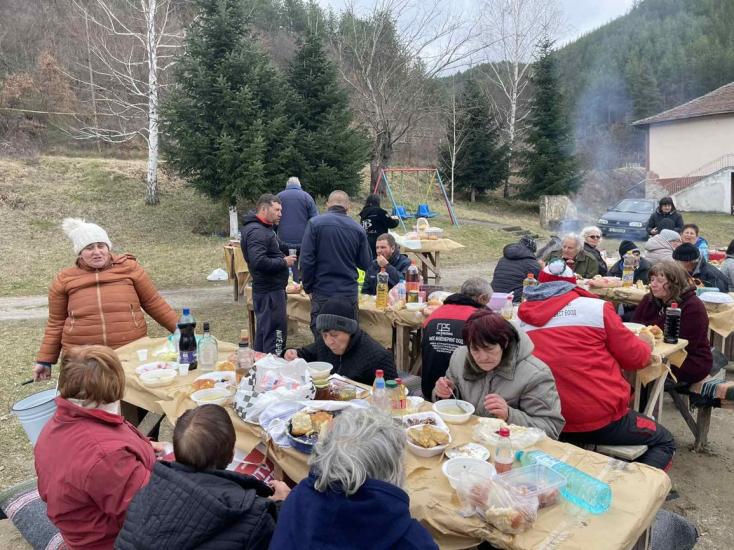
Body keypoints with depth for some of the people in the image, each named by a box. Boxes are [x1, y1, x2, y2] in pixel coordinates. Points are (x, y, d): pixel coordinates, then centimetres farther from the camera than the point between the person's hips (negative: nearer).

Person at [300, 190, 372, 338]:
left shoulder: (315, 223, -6)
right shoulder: (358, 229, 0)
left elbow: (306, 259, -9)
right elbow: (365, 264, 5)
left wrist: (308, 287, 1)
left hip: (322, 292, -2)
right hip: (350, 293, 2)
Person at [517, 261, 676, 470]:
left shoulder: (522, 318, 3)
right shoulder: (597, 307, -7)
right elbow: (634, 358, 0)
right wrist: (645, 343, 21)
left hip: (552, 426, 5)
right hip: (603, 420, -4)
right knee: (664, 442, 22)